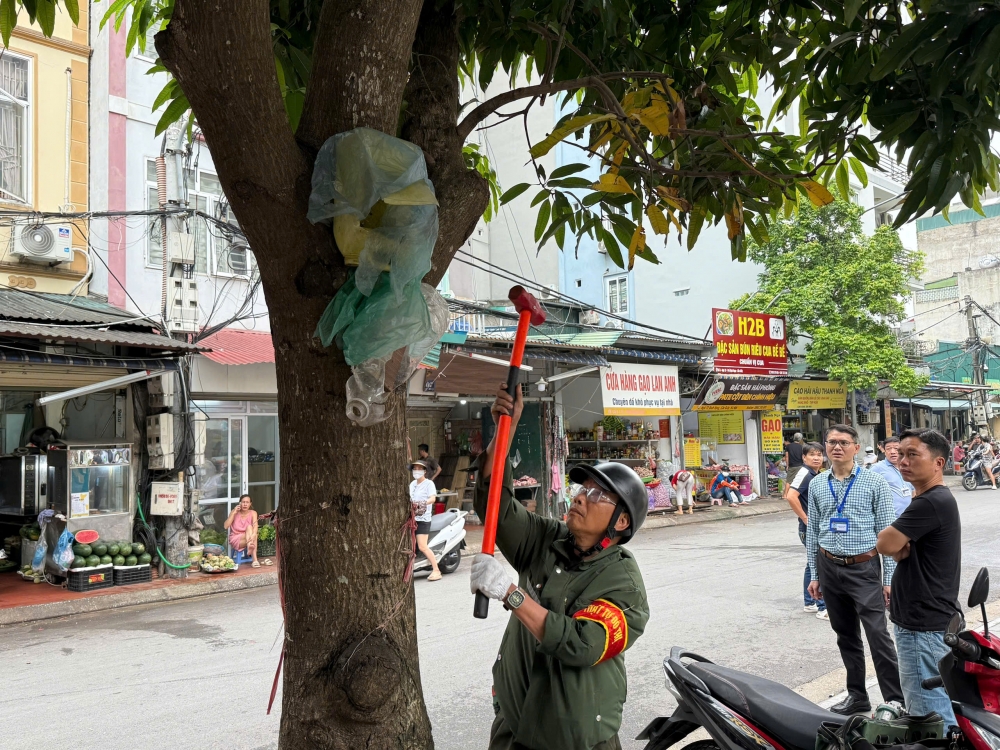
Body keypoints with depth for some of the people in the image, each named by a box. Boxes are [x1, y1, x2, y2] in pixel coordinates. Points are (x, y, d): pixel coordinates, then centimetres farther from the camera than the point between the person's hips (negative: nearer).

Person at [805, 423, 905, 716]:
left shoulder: (874, 482, -5)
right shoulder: (817, 484, 6)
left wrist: (889, 579, -8)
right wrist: (814, 574, 9)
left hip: (863, 568, -4)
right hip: (829, 567, 4)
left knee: (878, 636, -8)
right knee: (846, 636, 13)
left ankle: (895, 701, 1)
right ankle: (857, 696, 25)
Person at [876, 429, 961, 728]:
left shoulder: (931, 503, -21)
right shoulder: (936, 499, 13)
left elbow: (885, 544, -21)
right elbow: (901, 551, 15)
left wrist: (897, 543, 0)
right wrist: (901, 548, -7)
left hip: (925, 628, -11)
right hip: (926, 621, 11)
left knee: (929, 715, -4)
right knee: (936, 708, 21)